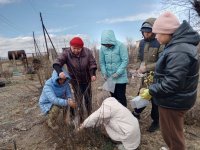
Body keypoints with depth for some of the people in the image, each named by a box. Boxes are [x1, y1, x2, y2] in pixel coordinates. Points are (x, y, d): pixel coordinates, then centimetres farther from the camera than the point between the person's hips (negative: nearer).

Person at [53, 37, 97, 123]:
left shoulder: (87, 52, -16)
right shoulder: (66, 53, -19)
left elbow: (92, 64, -10)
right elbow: (57, 63, -24)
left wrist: (93, 74, -25)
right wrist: (59, 72, -44)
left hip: (87, 80, 2)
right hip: (75, 81, -2)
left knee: (88, 98, 15)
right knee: (78, 100, -1)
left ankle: (90, 115, 36)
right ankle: (81, 118, 16)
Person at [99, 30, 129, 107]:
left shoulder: (120, 46, -14)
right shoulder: (103, 48, -3)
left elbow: (125, 60, -14)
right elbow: (102, 62, 5)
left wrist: (118, 73, -18)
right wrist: (104, 73, -6)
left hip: (120, 77, -4)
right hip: (109, 77, 4)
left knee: (121, 97, 4)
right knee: (113, 96, 18)